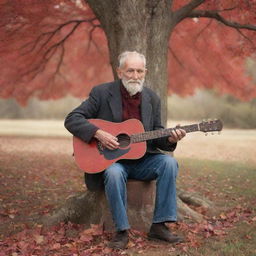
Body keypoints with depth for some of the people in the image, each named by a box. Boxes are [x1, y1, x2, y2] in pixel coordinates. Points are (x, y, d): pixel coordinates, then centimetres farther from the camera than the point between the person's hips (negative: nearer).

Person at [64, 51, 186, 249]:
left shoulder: (152, 98, 5)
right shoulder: (102, 93, -5)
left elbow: (156, 136, 10)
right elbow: (72, 120, -9)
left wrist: (170, 139, -13)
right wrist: (98, 133, -24)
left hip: (142, 160, 4)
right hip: (111, 159, -3)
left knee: (169, 162, -23)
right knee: (114, 173, -36)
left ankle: (159, 226, -17)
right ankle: (122, 231, -19)